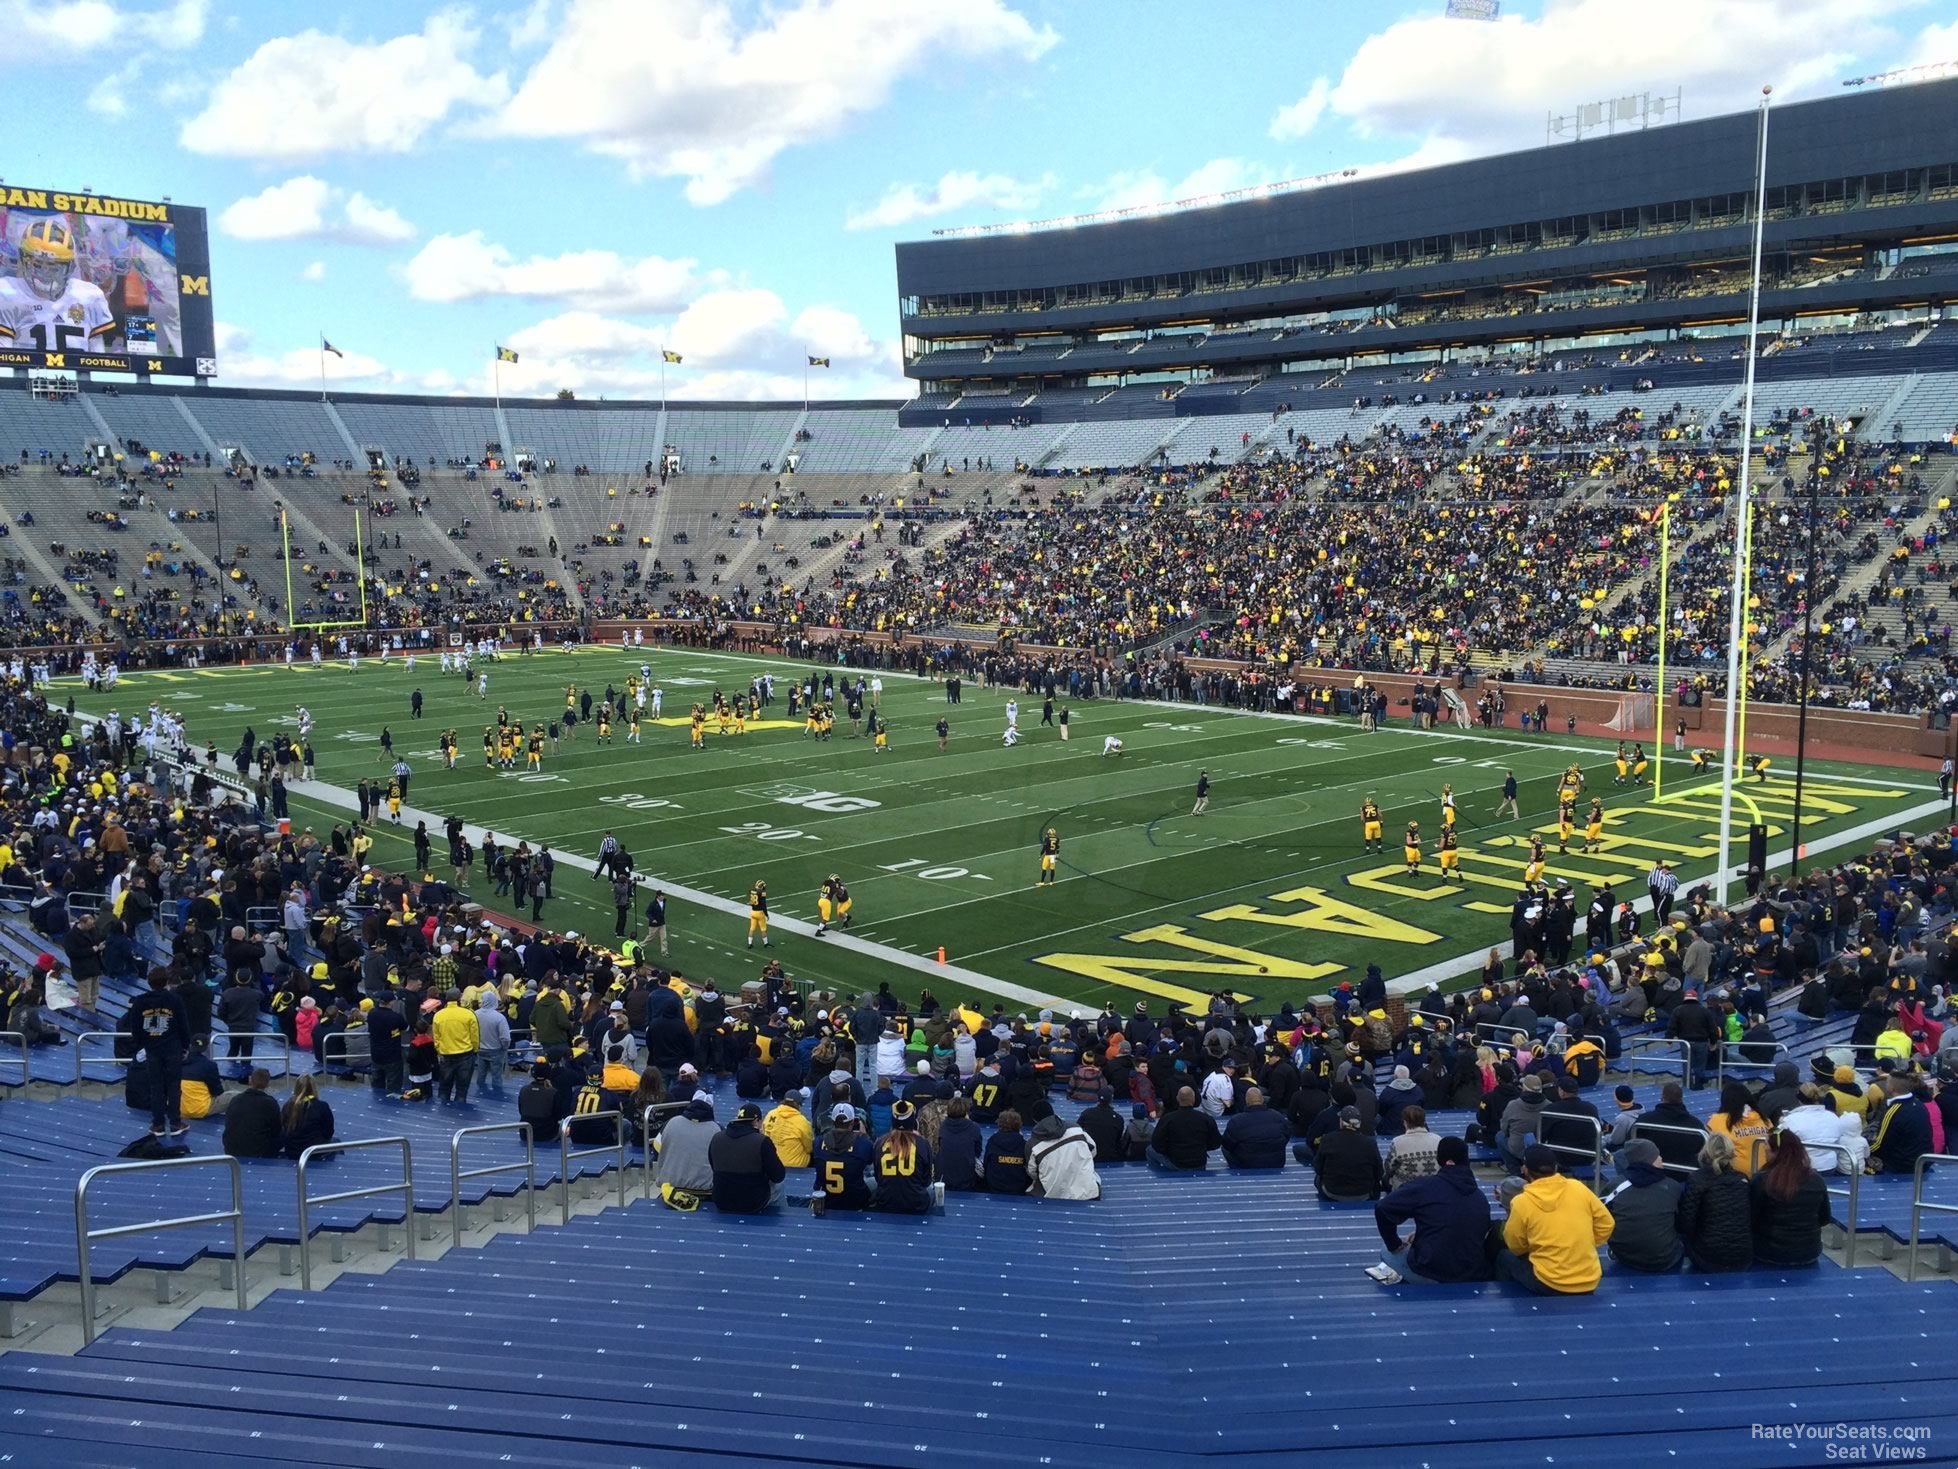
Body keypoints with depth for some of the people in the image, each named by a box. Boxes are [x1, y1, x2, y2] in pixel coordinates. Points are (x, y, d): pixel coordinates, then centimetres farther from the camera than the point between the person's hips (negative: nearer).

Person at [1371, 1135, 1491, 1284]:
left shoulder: (1424, 1186, -10)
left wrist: (1395, 1245, 7)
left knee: (1388, 1254, 22)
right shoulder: (1481, 1197, 7)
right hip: (1475, 1278, 4)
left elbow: (1382, 1209, -10)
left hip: (1432, 1276, -4)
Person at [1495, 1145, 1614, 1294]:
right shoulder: (1578, 1188, -3)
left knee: (1504, 1257, 23)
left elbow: (1515, 1248, 1)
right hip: (1590, 1281, 4)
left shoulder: (1522, 1202, -11)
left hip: (1549, 1284, -4)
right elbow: (1605, 1224, 7)